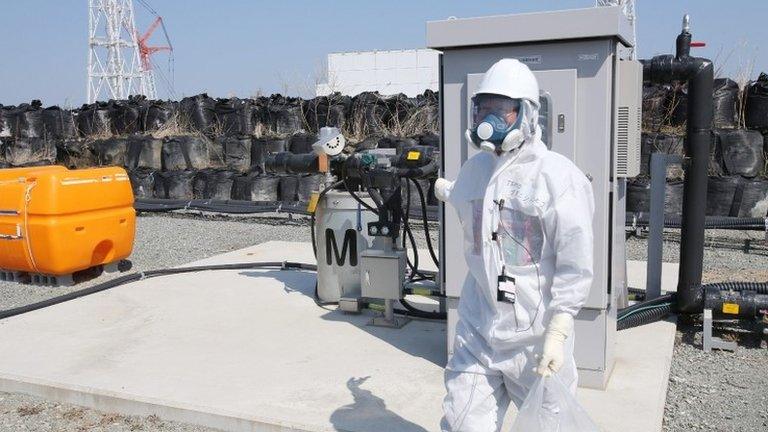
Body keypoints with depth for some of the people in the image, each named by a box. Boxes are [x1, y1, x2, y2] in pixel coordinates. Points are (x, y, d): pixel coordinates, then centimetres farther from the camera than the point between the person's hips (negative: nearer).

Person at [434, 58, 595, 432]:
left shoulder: (557, 176, -13)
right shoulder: (474, 169, 5)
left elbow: (576, 265, -13)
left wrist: (557, 333, -16)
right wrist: (447, 191, 51)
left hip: (534, 340, -4)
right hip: (476, 333, 5)